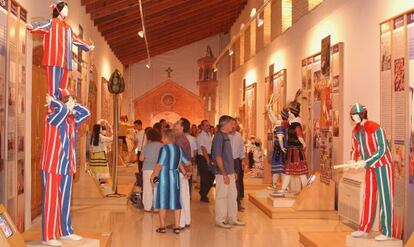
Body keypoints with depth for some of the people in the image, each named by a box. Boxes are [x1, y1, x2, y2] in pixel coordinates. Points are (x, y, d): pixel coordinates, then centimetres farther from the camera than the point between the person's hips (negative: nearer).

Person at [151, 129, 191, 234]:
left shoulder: (164, 148, -12)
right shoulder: (178, 148, 5)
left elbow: (159, 165, -17)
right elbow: (187, 162, 9)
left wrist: (153, 175, -8)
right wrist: (185, 172, 26)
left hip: (164, 176, -5)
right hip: (174, 176, 5)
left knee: (163, 201, 4)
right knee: (175, 201, 8)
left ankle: (162, 227, 9)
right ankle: (177, 227, 9)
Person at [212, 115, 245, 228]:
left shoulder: (225, 136, 13)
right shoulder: (219, 136, -15)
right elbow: (217, 156, -19)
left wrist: (233, 171, 18)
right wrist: (224, 174, -19)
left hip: (229, 172, 9)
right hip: (222, 173, -9)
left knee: (232, 195, 14)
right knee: (221, 196, 0)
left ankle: (232, 218, 24)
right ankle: (220, 220, 10)